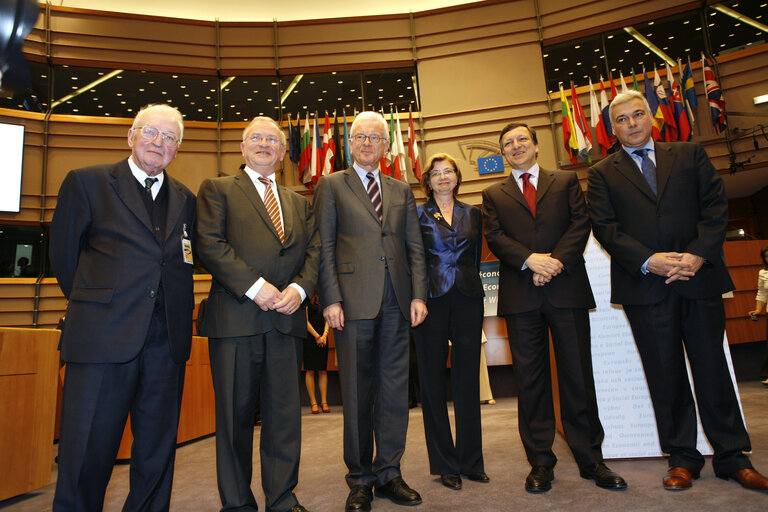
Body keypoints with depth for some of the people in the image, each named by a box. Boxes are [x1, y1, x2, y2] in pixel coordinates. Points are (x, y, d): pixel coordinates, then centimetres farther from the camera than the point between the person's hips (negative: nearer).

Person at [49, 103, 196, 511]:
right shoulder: (86, 182, 4)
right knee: (89, 445, 4)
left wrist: (173, 311, 11)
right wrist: (93, 303, 12)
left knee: (158, 449, 12)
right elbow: (63, 254, 7)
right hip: (105, 334, -3)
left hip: (167, 339, 4)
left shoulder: (185, 199, 14)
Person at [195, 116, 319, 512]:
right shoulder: (217, 189, 9)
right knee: (235, 413, 6)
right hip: (236, 316, -3)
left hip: (287, 317, 4)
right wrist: (255, 286, -14)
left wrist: (299, 288, -8)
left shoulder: (299, 203, 21)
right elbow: (210, 244, -5)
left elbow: (313, 252, 11)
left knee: (285, 412, 8)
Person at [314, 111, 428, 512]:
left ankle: (388, 472, 22)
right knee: (357, 392, 4)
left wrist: (418, 295, 2)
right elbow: (324, 248, 1)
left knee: (395, 388, 7)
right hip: (354, 299, -3)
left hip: (397, 301, 4)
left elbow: (415, 247, 13)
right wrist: (330, 299, -9)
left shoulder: (402, 191, 18)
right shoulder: (331, 186, 8)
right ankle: (360, 479, 19)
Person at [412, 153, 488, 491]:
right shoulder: (417, 215, 5)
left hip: (467, 299, 3)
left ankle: (471, 460, 19)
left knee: (468, 379, 6)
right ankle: (445, 463, 15)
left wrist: (469, 284, 9)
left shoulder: (472, 213, 14)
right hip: (431, 299, -2)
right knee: (433, 381, 3)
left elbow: (476, 256, 17)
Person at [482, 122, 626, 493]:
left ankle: (590, 459, 18)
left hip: (567, 288, 0)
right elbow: (494, 237, 1)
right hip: (521, 295, 0)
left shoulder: (566, 181, 16)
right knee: (530, 379, 4)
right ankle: (541, 462, 15)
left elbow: (580, 223, 3)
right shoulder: (493, 195, 15)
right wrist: (530, 260, -15)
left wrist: (556, 260, -13)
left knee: (578, 375, 5)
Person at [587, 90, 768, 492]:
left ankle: (731, 456, 24)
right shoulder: (601, 173, 8)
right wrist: (647, 261, -15)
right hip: (645, 285, -1)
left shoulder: (690, 154, 13)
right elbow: (605, 227, -2)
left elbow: (716, 206, 4)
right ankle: (682, 458, 19)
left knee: (712, 367, 9)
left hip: (700, 277, 1)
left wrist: (698, 254, -11)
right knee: (665, 375, 6)